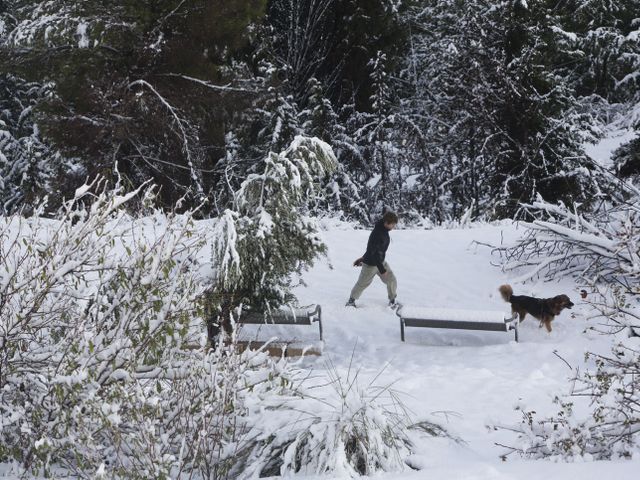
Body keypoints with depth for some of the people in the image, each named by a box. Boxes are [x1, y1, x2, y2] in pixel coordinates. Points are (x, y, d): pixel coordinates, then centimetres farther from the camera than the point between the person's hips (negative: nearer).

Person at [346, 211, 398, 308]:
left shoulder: (384, 230, -3)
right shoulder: (377, 234, -33)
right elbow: (374, 253, -32)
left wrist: (363, 258, 19)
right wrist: (381, 269, -28)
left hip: (381, 261, 8)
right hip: (371, 264, -8)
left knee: (392, 281, 5)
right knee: (362, 283, 12)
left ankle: (392, 301, 23)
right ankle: (351, 300, 34)